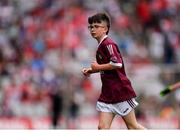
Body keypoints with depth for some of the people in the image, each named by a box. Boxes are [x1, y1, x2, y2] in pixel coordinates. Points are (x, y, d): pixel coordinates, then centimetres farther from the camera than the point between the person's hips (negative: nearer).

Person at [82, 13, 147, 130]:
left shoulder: (108, 44, -15)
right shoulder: (101, 46, 15)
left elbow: (117, 63, -28)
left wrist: (98, 67, -16)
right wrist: (92, 70, 12)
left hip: (121, 91, -9)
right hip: (108, 94, 9)